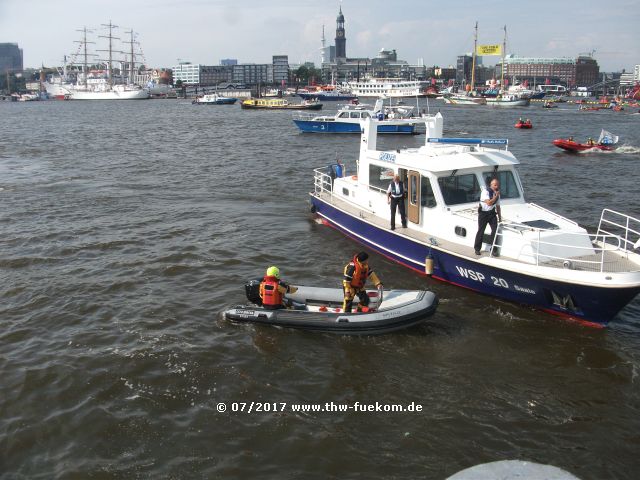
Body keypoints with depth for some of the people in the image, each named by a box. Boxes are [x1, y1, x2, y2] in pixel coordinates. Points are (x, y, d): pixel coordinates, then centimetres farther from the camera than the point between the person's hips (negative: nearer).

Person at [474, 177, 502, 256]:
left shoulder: (497, 193, 5)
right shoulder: (485, 191, -15)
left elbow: (498, 206, 13)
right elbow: (489, 203, -25)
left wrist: (500, 217, 13)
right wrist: (496, 196, -18)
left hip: (492, 213, 5)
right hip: (483, 213, -5)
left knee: (495, 229, -7)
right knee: (481, 231, 2)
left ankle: (493, 249, 2)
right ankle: (477, 249, 18)